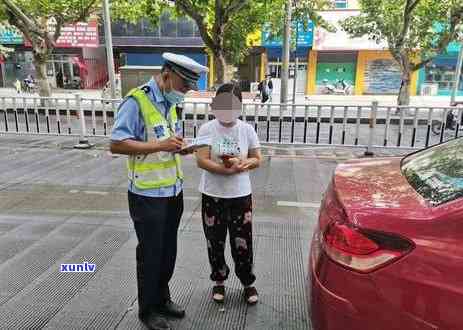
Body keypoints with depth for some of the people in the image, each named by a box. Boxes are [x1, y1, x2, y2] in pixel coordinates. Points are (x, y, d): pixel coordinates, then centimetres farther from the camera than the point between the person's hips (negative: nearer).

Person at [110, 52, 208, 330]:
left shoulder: (170, 103, 10)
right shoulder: (137, 101, -16)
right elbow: (117, 144, -22)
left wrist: (180, 147, -2)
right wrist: (161, 145, -26)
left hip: (173, 191, 8)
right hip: (148, 195, -7)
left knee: (168, 251, 17)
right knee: (150, 254, 8)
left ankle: (162, 299, 37)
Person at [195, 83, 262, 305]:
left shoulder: (247, 130, -2)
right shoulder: (207, 129, -7)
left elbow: (257, 159, 3)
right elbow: (201, 161, -14)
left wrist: (242, 163, -18)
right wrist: (228, 169, -26)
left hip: (241, 196, 1)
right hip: (213, 196, 0)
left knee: (243, 243, 8)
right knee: (215, 243, 13)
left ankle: (248, 284, 30)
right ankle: (219, 282, 35)